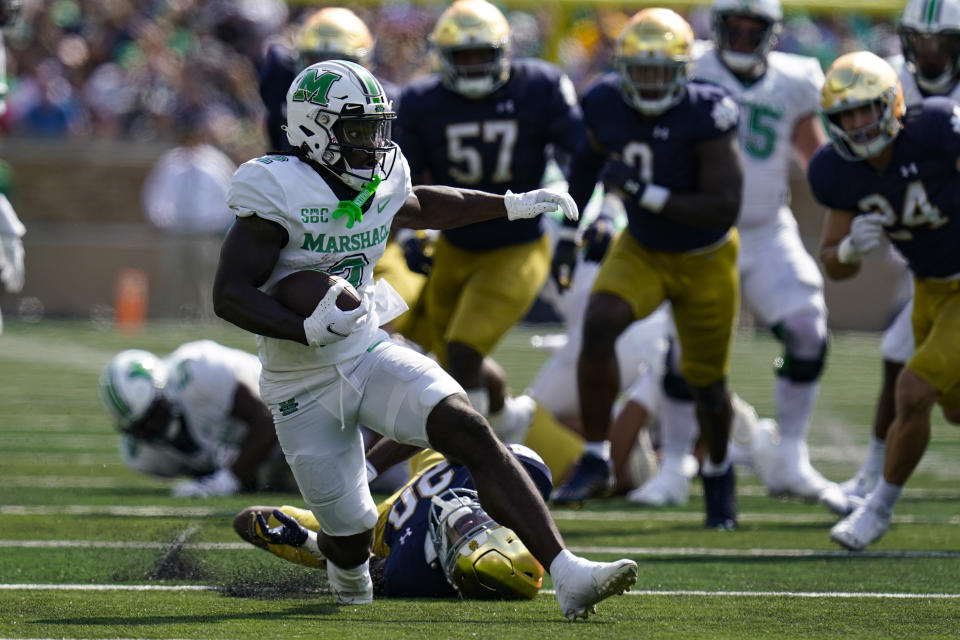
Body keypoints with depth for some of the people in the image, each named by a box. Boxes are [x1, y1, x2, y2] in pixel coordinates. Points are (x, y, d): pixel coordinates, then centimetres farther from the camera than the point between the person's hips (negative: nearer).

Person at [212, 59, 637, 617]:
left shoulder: (381, 186, 1)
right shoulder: (281, 194, -18)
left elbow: (421, 206, 27)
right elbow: (229, 295, -21)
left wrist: (512, 205, 23)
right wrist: (309, 329, -34)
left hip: (370, 351, 4)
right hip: (302, 380, -4)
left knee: (471, 433, -22)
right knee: (350, 537, 1)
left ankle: (568, 575, -30)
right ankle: (347, 571, 44)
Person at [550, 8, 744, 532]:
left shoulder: (704, 116, -29)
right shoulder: (606, 106, -16)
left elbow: (724, 208, -33)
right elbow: (588, 160, 9)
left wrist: (646, 193, -38)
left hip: (704, 259, -3)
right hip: (641, 250, 3)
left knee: (706, 382, 10)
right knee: (599, 326, -25)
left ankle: (718, 473, 40)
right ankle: (595, 460, -14)